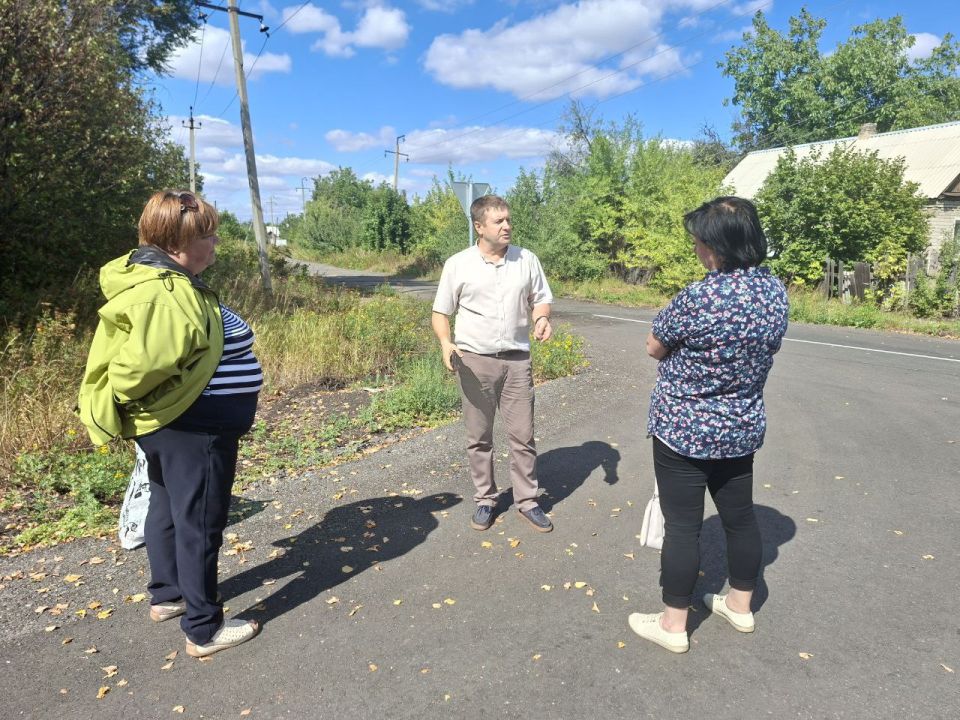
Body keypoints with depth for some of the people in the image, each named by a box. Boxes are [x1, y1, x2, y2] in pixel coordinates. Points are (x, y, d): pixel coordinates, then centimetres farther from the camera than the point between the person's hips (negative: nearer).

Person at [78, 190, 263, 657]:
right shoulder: (168, 295, -27)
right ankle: (204, 629, 18)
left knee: (168, 509, 23)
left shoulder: (167, 278, 6)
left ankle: (166, 595, 43)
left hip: (172, 426, 11)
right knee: (200, 524, 2)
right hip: (192, 428, -11)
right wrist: (119, 402, -16)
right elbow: (139, 364, -37)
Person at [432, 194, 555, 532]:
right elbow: (441, 313, 2)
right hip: (474, 361, -1)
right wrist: (445, 343, -16)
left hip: (517, 361, 1)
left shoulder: (527, 260, 3)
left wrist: (542, 317, -11)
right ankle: (485, 499, 26)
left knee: (523, 435, 6)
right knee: (479, 437, 9)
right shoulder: (458, 264, -2)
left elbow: (541, 299, 12)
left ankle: (527, 500, 21)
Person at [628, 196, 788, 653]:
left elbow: (655, 348, -10)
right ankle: (740, 607, 40)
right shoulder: (775, 290, -3)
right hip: (742, 428, 7)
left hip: (683, 430, -7)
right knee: (740, 516, 20)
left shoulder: (698, 299, -25)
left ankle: (673, 627, 20)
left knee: (682, 526, 5)